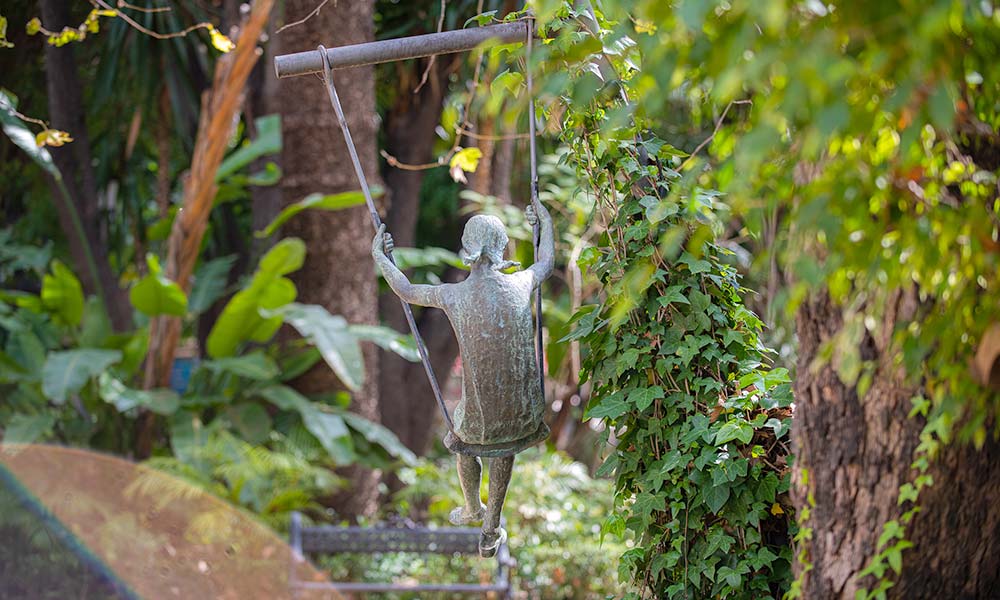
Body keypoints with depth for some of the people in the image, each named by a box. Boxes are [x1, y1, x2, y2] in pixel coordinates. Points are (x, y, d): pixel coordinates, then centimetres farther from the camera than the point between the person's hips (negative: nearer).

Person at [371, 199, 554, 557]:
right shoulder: (520, 286, -13)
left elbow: (405, 291, 0)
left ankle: (473, 510, 55)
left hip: (480, 405, -2)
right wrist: (545, 223, 30)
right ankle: (491, 532, 39)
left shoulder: (453, 296, -19)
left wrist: (379, 257, 16)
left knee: (465, 445, 32)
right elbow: (546, 263, 12)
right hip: (521, 406, 2)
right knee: (503, 450, 30)